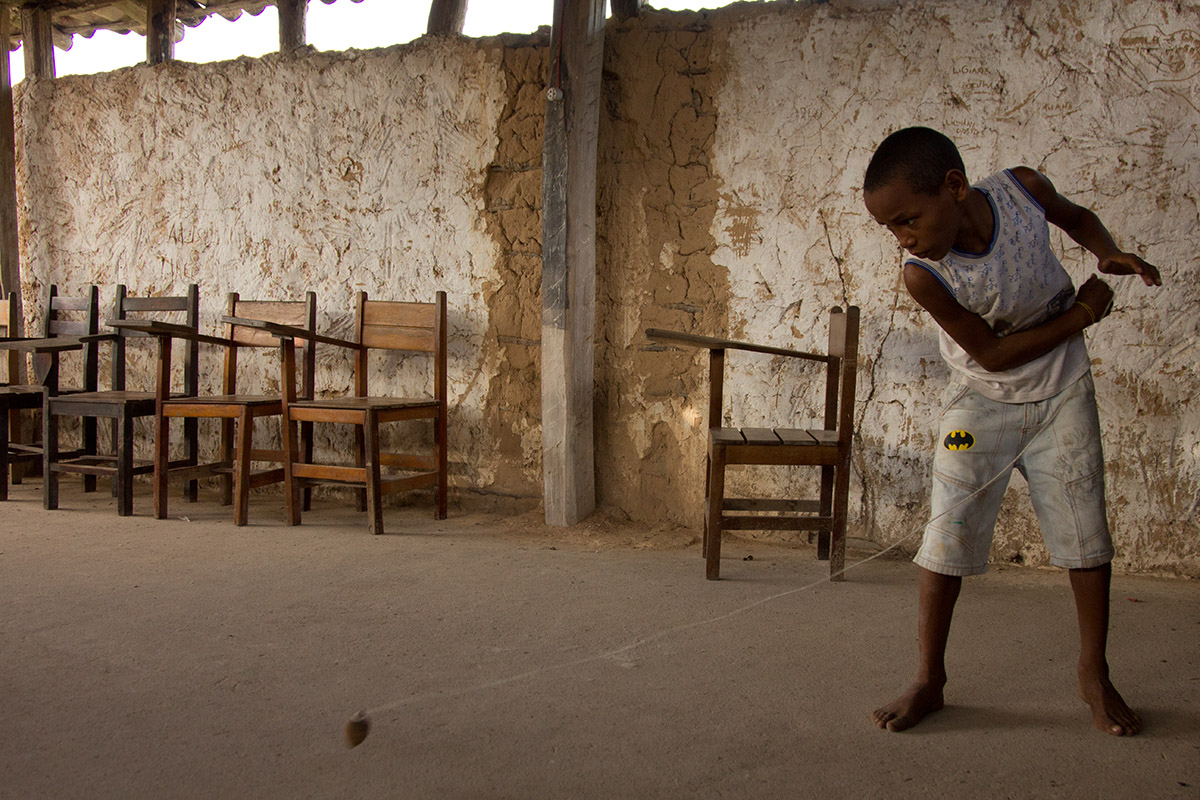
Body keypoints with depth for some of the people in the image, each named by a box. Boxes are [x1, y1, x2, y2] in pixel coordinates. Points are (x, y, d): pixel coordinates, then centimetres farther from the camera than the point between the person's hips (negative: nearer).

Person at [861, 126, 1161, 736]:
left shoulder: (1024, 189, -20)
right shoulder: (923, 274, -27)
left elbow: (1075, 216, 5)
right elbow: (991, 352, -18)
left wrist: (1107, 252, -15)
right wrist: (1080, 314, -15)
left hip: (1060, 392, 2)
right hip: (980, 401, -2)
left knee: (1085, 532, 5)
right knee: (947, 535, -7)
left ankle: (1094, 675, 22)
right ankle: (929, 681, 7)